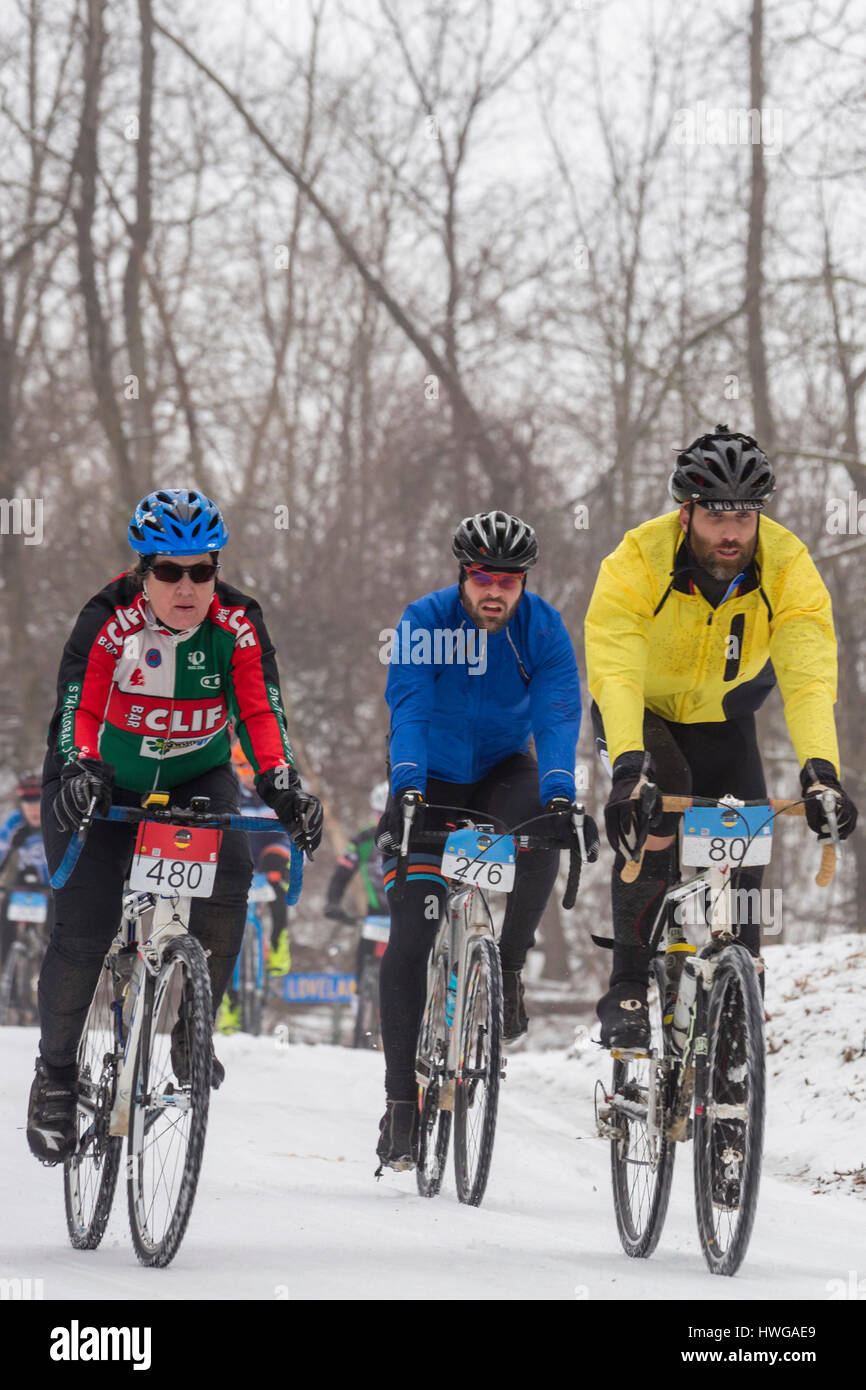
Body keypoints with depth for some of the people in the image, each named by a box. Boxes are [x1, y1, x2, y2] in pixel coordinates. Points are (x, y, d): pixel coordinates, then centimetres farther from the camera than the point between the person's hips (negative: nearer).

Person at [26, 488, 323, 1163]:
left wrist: (282, 783, -41)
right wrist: (79, 769, -51)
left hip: (196, 778, 2)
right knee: (84, 927, -14)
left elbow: (260, 713, -23)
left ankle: (192, 1028, -8)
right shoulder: (109, 620, -22)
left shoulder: (237, 623, -16)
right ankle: (56, 1070, 6)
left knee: (227, 879, -27)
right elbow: (79, 708, -31)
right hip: (104, 783, -2)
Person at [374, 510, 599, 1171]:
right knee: (410, 935, -12)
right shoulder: (424, 621, -20)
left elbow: (558, 715, -28)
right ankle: (401, 1099, -8)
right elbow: (408, 709, -30)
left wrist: (559, 795, -44)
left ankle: (509, 966, -10)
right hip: (433, 779, -1)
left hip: (504, 769, 1)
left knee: (543, 833, -35)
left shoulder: (544, 629, -16)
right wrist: (408, 790, -46)